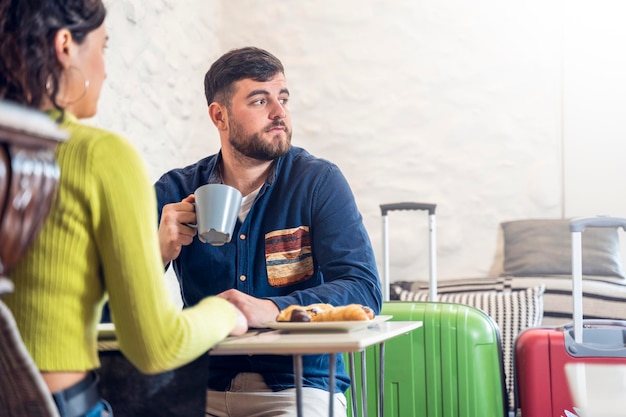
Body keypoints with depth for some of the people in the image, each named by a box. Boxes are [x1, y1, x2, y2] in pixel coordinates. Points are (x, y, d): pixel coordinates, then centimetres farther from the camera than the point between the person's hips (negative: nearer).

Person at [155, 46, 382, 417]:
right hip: (204, 386, 2)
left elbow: (364, 291, -14)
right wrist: (159, 250, -21)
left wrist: (271, 310, -29)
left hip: (298, 386, -2)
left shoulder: (319, 181, -3)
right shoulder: (176, 191, 3)